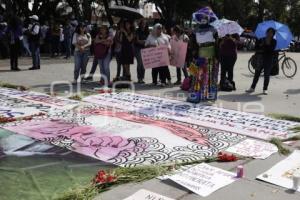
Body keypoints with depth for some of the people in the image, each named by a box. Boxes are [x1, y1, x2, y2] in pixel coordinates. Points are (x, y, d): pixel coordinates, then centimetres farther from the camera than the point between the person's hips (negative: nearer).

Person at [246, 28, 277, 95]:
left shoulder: (274, 41, 3)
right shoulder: (262, 40, 9)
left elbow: (271, 49, -12)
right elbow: (256, 47, 2)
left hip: (269, 60, -2)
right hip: (260, 59, 2)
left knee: (266, 75, 2)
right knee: (257, 74, 3)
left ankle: (265, 89, 9)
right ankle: (252, 88, 9)